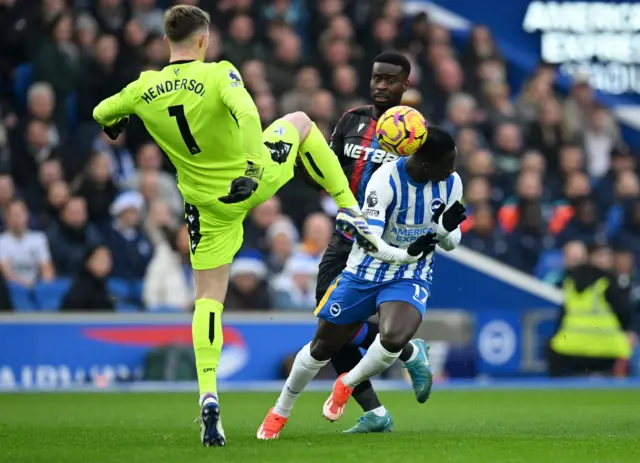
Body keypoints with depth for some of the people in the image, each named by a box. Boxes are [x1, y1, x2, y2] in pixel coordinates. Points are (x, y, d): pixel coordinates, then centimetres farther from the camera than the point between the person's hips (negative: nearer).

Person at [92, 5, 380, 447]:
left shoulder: (143, 90, -8)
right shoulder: (219, 75, -18)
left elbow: (102, 113, 10)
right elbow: (247, 116, -37)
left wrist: (113, 123, 33)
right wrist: (253, 169, -38)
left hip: (211, 205, 2)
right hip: (257, 182, -2)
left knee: (209, 299, 9)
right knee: (301, 122, 27)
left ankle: (208, 396, -6)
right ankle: (350, 211, 25)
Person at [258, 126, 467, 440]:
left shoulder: (451, 183, -9)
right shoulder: (386, 181, -23)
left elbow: (450, 243, 3)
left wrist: (446, 228, -21)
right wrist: (405, 254, -44)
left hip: (411, 278, 1)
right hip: (365, 273, -1)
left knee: (393, 339, -29)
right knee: (323, 346, 9)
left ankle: (347, 384, 4)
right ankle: (281, 411, 35)